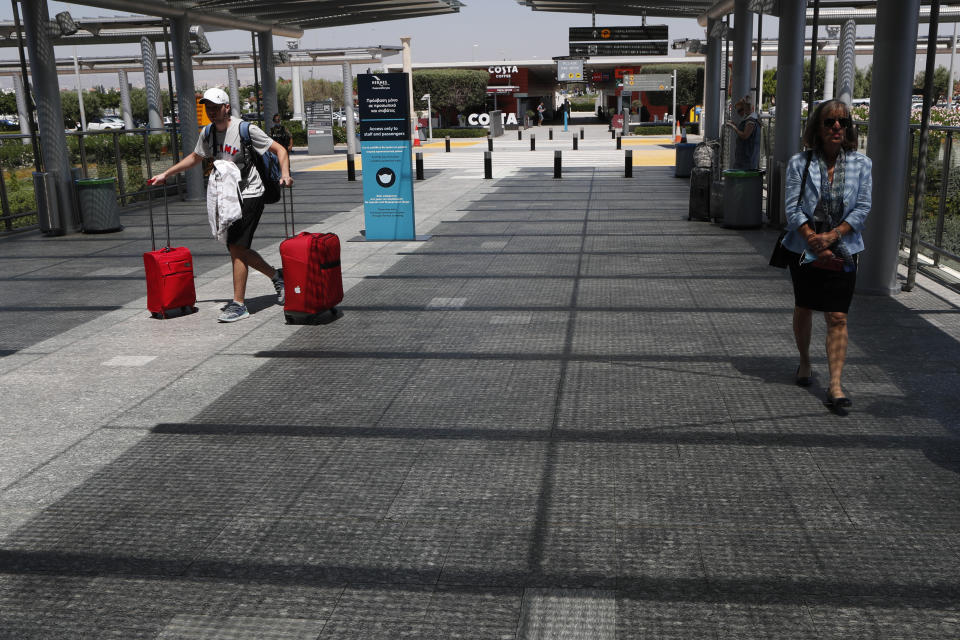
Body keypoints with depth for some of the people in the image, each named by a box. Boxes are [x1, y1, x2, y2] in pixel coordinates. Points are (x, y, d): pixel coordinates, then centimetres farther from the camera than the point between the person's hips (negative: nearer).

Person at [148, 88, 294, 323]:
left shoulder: (246, 129, -12)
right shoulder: (208, 134, 8)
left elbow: (279, 149, -9)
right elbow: (195, 157, 25)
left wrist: (285, 174, -27)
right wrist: (165, 174, 26)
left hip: (249, 195, -7)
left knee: (236, 247, -13)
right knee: (237, 248, 10)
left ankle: (238, 304, -7)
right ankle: (276, 276, 31)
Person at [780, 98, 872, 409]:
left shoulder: (861, 164, -1)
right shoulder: (800, 163, -3)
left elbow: (862, 209, -5)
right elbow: (793, 208, -8)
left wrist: (831, 237, -17)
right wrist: (814, 240, -17)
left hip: (842, 251, 0)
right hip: (804, 250, 1)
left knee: (837, 317, -6)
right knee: (803, 309, 16)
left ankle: (835, 385, -6)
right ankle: (805, 362, 39)